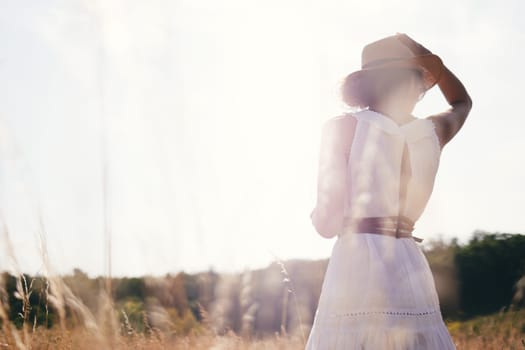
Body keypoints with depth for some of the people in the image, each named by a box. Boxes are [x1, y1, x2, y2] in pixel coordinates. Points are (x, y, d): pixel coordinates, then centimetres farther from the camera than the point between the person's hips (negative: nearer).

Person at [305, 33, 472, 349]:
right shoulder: (431, 131, 11)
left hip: (357, 267, -4)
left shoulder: (345, 126, -1)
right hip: (411, 271, 4)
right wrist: (437, 66, 23)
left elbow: (327, 222, -3)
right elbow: (463, 103, 36)